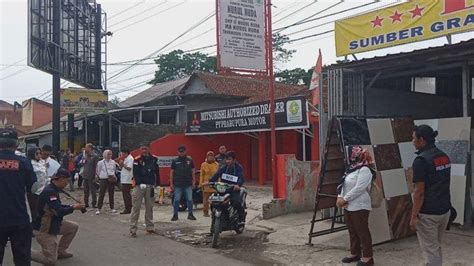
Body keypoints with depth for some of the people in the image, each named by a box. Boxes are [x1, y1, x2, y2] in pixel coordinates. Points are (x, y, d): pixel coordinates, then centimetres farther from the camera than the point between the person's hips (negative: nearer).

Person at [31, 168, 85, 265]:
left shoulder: (53, 189, 3)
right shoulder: (49, 191, -27)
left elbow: (58, 206, 16)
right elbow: (59, 212, -27)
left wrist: (71, 206, 3)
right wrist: (74, 208, -14)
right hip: (43, 229, -10)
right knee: (50, 260, -6)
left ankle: (60, 251, 20)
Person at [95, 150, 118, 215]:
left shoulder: (113, 162, 7)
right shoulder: (100, 162, -3)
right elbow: (98, 172, 5)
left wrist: (113, 176, 6)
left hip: (112, 179, 3)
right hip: (103, 179, -3)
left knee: (111, 194, 8)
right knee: (101, 194, -4)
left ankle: (112, 208, 16)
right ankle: (98, 208, 1)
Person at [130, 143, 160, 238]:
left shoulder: (154, 159, 6)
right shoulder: (137, 160, -4)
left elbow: (157, 172, 13)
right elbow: (135, 174, -8)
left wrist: (156, 184, 8)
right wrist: (140, 184, -20)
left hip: (150, 186, 3)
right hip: (139, 186, -3)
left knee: (149, 207, 11)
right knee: (136, 207, -5)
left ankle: (150, 227, 22)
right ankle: (133, 229, -3)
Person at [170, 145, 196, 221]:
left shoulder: (190, 160, 5)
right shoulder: (175, 161, 4)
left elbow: (193, 171, 8)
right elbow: (171, 172, 5)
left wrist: (193, 181, 4)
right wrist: (171, 183, 2)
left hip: (188, 184, 0)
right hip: (178, 184, 0)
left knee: (189, 200, 2)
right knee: (176, 200, 3)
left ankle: (190, 214, 13)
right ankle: (175, 215, 13)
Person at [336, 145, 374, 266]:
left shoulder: (364, 170, -14)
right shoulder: (352, 169, 15)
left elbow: (358, 189, -22)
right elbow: (343, 185, 13)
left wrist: (344, 199, -18)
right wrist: (340, 197, -4)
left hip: (359, 207, -9)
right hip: (349, 206, 9)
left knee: (362, 232, -3)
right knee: (352, 232, 15)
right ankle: (355, 254, 26)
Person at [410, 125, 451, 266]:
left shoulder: (421, 160, -18)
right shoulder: (444, 157, 8)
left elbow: (419, 192, -19)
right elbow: (442, 184, 15)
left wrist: (414, 216, -13)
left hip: (428, 213, -8)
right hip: (445, 210, 8)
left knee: (430, 250, 2)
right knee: (436, 248, 20)